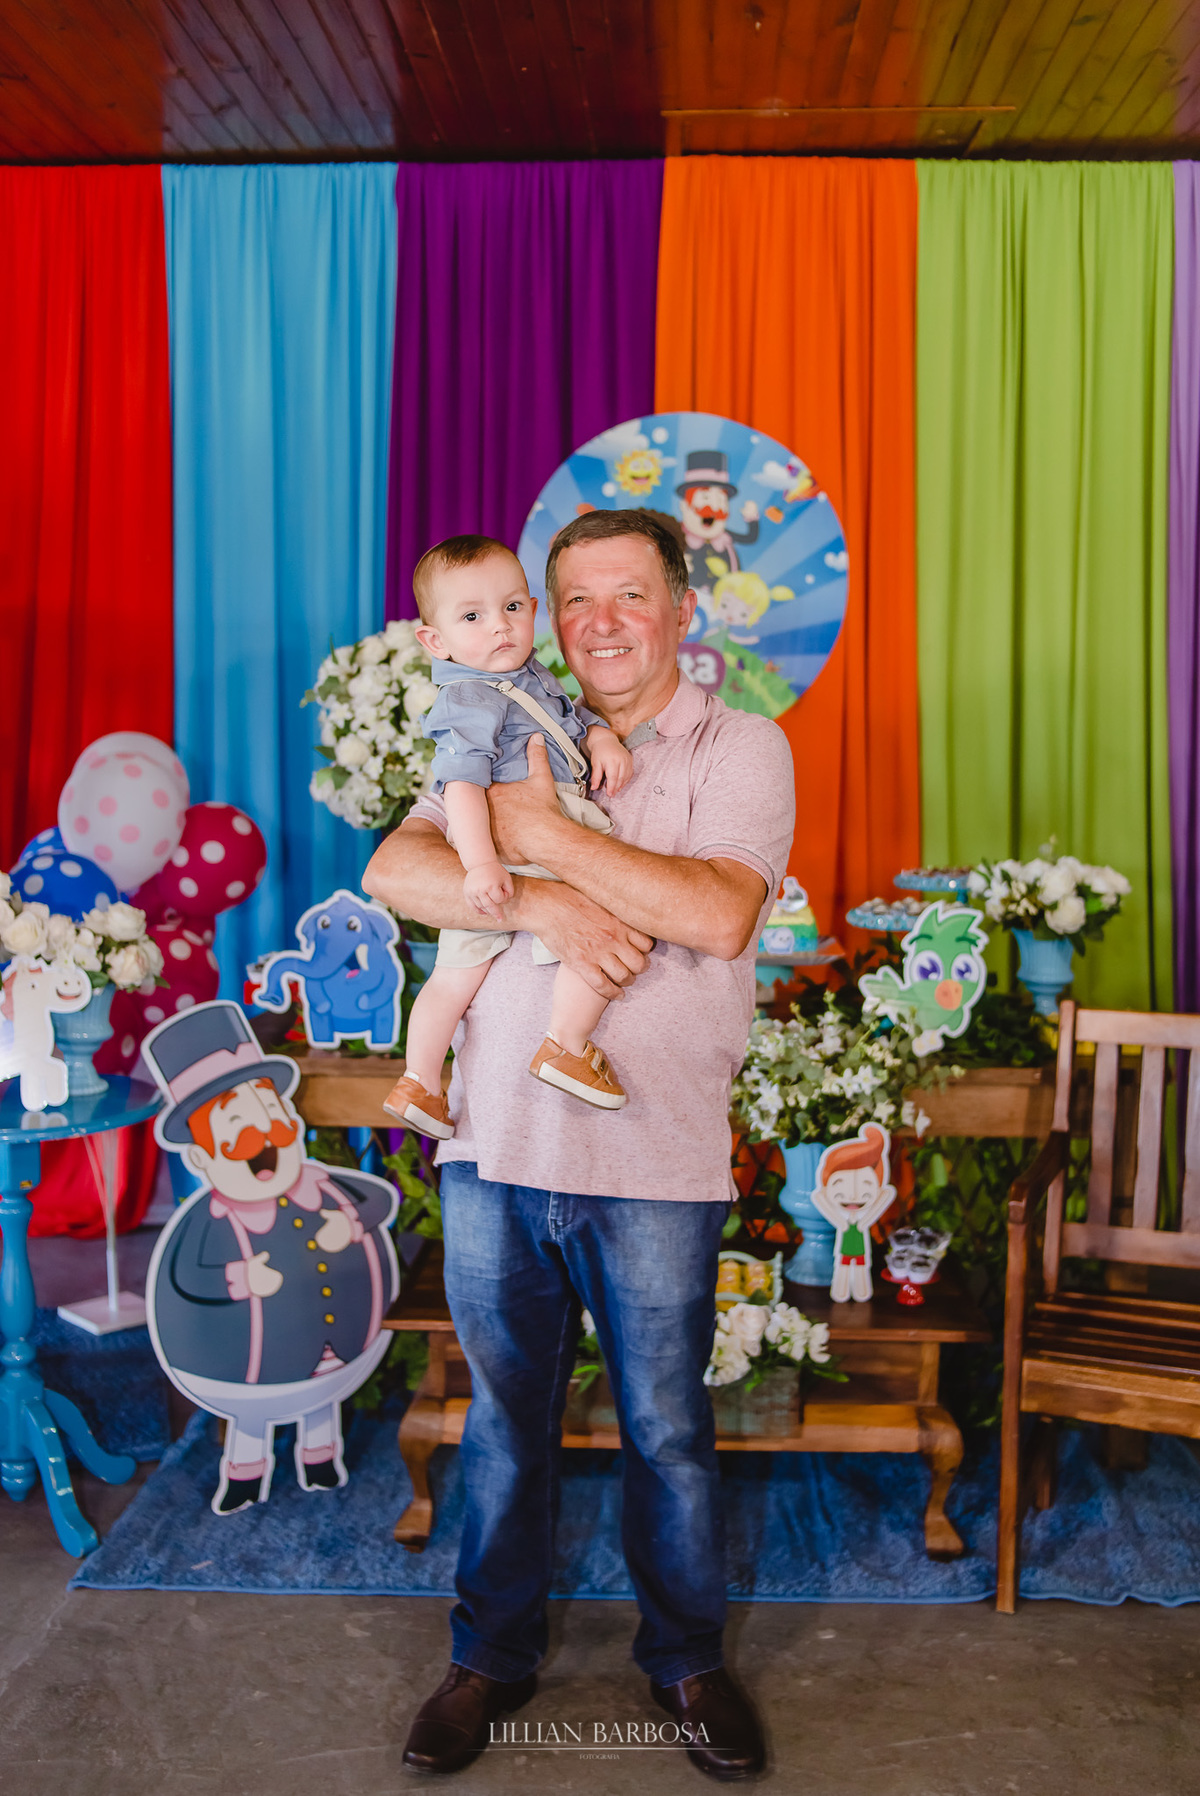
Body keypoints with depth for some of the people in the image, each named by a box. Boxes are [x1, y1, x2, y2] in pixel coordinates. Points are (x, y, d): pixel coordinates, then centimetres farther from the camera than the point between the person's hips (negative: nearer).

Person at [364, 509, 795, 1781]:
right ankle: (493, 1654, 37)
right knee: (503, 1416, 17)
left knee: (667, 1431, 12)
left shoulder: (740, 748, -1)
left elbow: (719, 914, -18)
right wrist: (538, 903, -20)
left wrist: (543, 833, -16)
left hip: (656, 1160, -3)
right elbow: (394, 871, -3)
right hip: (497, 1148, 3)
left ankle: (685, 1661, 35)